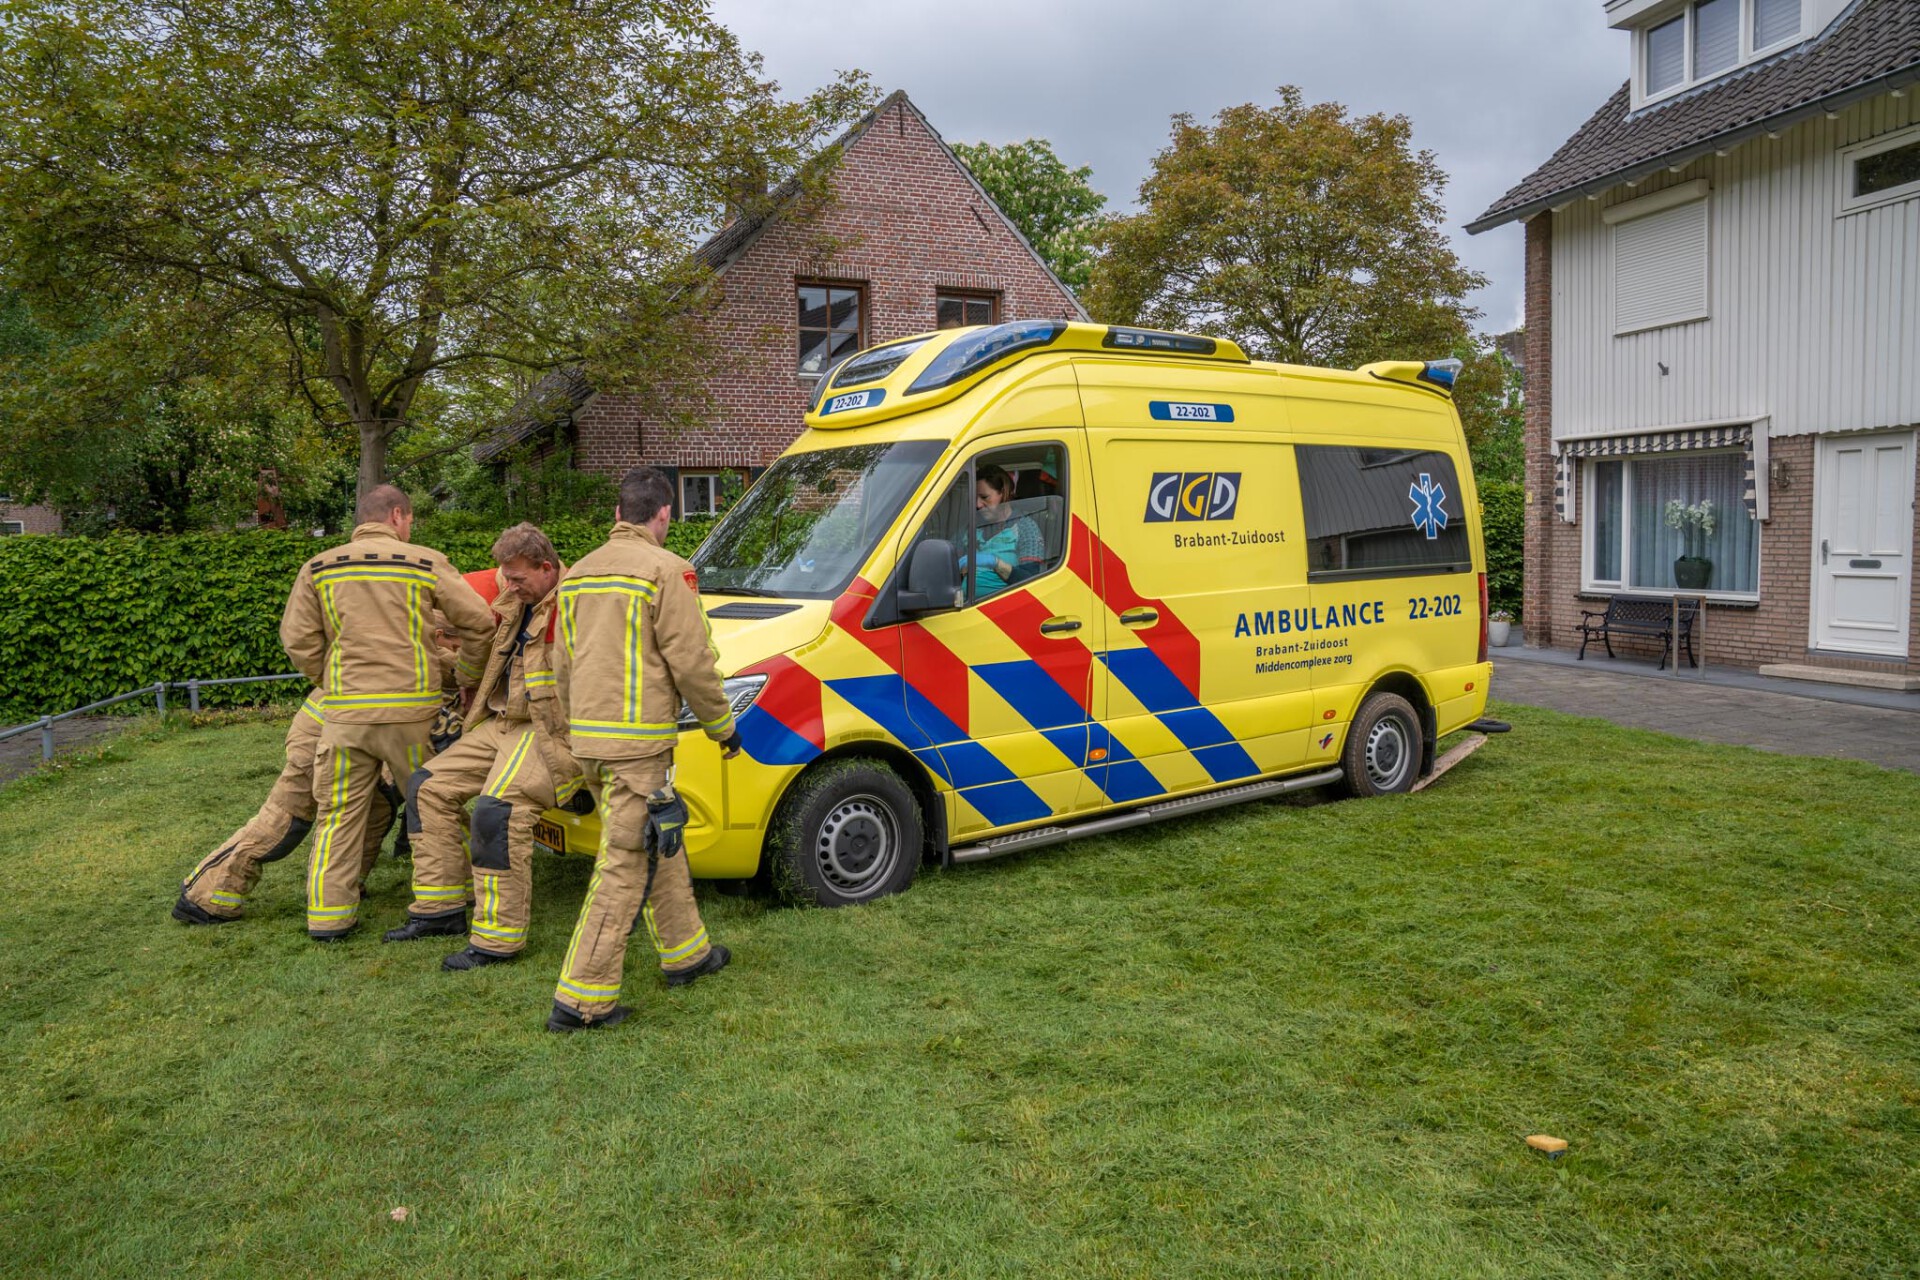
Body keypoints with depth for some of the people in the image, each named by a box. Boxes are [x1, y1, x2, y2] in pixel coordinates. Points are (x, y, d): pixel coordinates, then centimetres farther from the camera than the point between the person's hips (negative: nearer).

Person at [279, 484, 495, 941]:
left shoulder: (319, 569, 7)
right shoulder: (426, 563, 1)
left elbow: (298, 638, 4)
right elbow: (479, 622, 0)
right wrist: (466, 679, 15)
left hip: (344, 712, 2)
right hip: (412, 708, -2)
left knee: (338, 812, 11)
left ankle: (328, 914, 13)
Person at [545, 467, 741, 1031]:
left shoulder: (578, 573, 14)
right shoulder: (665, 570, -11)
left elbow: (563, 666, 20)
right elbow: (692, 662, -13)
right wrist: (724, 726, 1)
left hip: (589, 739, 9)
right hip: (638, 744, -8)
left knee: (659, 851, 20)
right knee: (625, 865, -4)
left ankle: (686, 953, 32)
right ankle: (581, 999, -1)